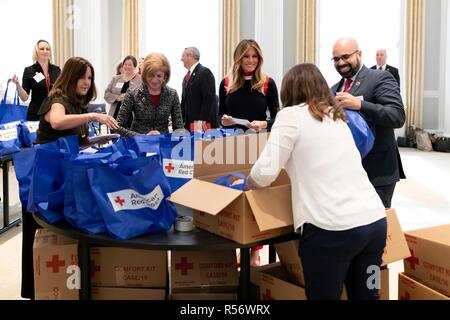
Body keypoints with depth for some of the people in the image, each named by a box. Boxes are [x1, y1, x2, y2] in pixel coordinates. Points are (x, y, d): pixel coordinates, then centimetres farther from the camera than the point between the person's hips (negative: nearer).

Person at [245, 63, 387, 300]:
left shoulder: (291, 115, 0)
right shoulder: (336, 116, 19)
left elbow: (265, 172, -6)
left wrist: (246, 188, 13)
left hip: (332, 228, -6)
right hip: (375, 221, 7)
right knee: (365, 296, 20)